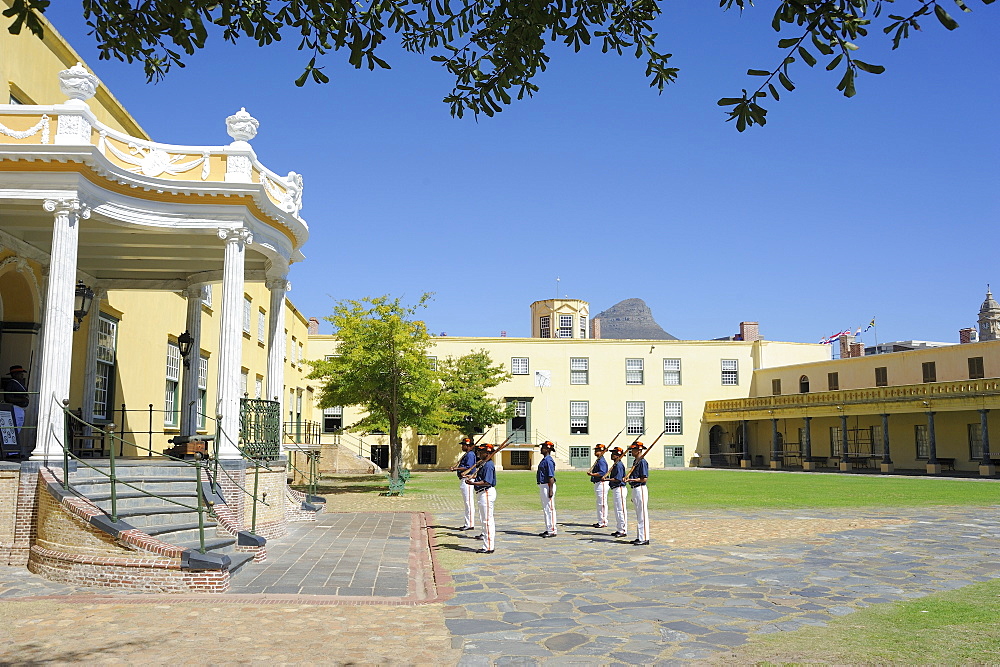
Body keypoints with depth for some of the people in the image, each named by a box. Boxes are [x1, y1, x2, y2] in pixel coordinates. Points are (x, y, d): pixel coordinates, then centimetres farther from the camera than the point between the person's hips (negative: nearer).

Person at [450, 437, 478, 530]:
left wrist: (457, 468, -18)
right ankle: (467, 523, 20)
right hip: (463, 480, 11)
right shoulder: (466, 454, 20)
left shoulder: (470, 454, -12)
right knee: (467, 503, 14)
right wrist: (456, 467, 6)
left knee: (469, 502, -10)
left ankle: (470, 524, -10)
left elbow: (469, 467, -21)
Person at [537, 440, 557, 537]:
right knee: (545, 508, 15)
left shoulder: (549, 460, -16)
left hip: (548, 486, -11)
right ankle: (548, 530, 22)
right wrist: (541, 489, 23)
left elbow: (551, 477, -21)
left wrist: (550, 490, -24)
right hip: (543, 485, 11)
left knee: (549, 508, -7)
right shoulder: (544, 460, 15)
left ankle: (552, 531, -4)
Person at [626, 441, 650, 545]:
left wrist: (631, 480, -22)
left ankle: (644, 538, -4)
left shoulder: (642, 462, -14)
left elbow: (644, 479, -19)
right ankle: (639, 537, 21)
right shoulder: (636, 461, 16)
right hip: (635, 490, 10)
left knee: (642, 515, -7)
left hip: (640, 489, -10)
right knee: (638, 515, 14)